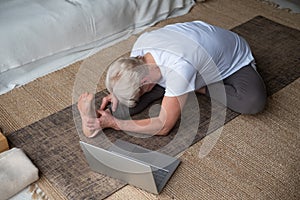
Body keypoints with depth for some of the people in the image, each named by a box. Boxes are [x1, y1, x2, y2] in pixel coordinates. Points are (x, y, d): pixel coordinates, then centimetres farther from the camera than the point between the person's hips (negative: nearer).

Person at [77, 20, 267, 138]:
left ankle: (201, 87, -14)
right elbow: (132, 77, -3)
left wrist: (114, 123, -37)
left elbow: (163, 126, -38)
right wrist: (118, 94, -23)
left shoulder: (179, 69, -47)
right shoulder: (140, 45, -27)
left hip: (234, 58, -1)